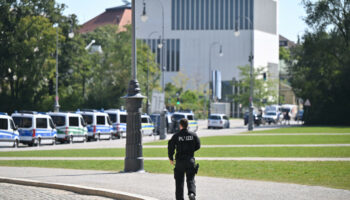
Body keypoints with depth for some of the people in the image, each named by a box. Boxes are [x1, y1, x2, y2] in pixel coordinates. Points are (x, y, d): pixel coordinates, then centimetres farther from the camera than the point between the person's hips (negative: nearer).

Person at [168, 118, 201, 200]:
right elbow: (198, 146, 6)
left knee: (179, 181, 8)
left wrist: (171, 158, 7)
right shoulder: (193, 135, 0)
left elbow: (171, 147, -7)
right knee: (190, 179, 8)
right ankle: (192, 193, -18)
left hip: (179, 160, -1)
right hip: (190, 159, 1)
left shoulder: (176, 136, -7)